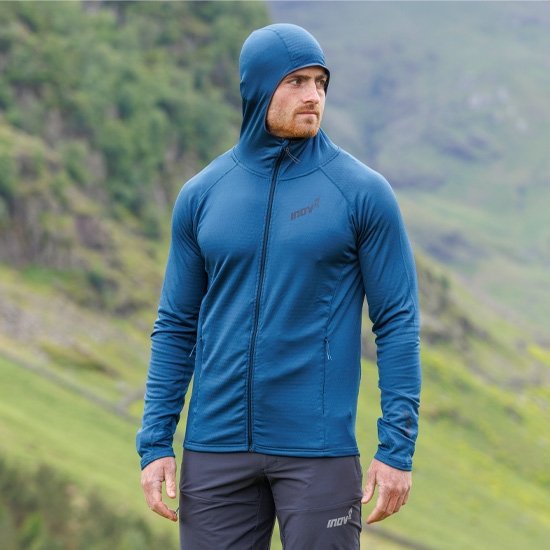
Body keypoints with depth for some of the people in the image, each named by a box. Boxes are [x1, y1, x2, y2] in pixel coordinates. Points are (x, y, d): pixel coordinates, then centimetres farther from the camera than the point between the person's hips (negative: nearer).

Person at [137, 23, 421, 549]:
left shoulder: (363, 192, -1)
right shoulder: (201, 195, 7)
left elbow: (397, 322, -2)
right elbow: (176, 327, 10)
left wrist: (397, 447, -8)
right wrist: (155, 443, 3)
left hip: (318, 448, -3)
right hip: (215, 445, 3)